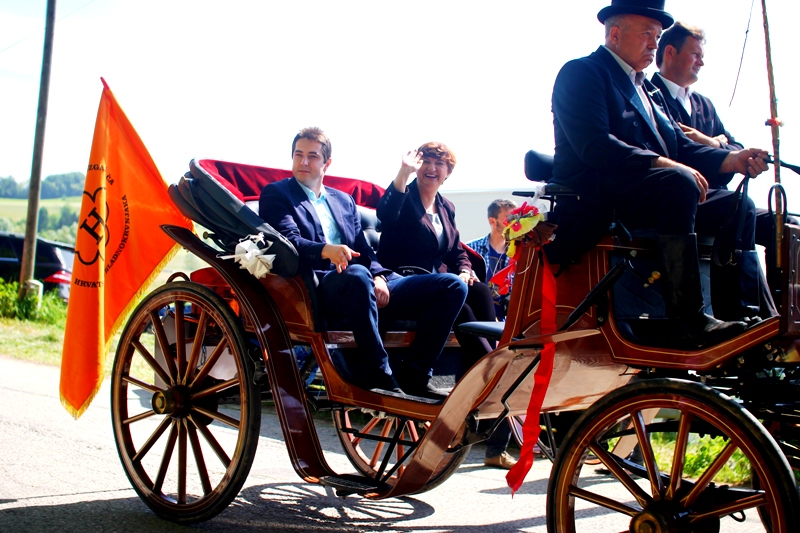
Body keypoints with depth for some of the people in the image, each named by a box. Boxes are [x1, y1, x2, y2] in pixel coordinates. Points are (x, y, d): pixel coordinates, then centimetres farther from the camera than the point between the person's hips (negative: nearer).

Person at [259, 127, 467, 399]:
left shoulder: (344, 200, 27)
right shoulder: (275, 194, 10)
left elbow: (363, 249, 18)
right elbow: (290, 242, -7)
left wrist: (378, 276, -5)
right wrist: (325, 250, -29)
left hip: (370, 285, 6)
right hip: (320, 287, -6)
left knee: (452, 286, -8)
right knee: (358, 275, -43)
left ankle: (411, 376, -10)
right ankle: (379, 376, -29)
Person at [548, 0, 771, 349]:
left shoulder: (647, 87, 26)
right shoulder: (581, 73, -3)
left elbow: (679, 145, 15)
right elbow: (594, 146, -19)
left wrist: (730, 160, -3)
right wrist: (664, 164, -26)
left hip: (655, 195, 9)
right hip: (594, 199, -9)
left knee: (736, 206, -2)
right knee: (678, 184, -33)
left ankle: (734, 316, -5)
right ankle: (687, 324, -34)